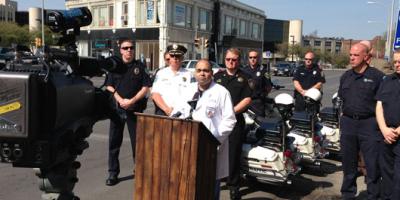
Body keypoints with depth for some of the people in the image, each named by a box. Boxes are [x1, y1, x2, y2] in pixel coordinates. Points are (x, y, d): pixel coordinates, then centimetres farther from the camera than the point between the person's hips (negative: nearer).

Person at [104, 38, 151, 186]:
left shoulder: (139, 67, 5)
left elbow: (146, 87, -1)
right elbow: (109, 87, 4)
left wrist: (132, 101, -12)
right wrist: (121, 100, -11)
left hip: (135, 109, -1)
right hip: (117, 108, 2)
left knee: (137, 141, 4)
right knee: (114, 142, 6)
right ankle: (113, 173, 16)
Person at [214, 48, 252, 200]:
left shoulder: (244, 77, 5)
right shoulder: (217, 76, 14)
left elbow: (247, 99, -4)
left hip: (235, 120, -2)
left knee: (234, 153, 2)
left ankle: (233, 185, 12)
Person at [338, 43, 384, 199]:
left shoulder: (377, 76, -7)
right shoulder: (345, 76, 11)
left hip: (369, 124, -5)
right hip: (348, 123, 5)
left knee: (373, 164, 0)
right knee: (348, 163, 14)